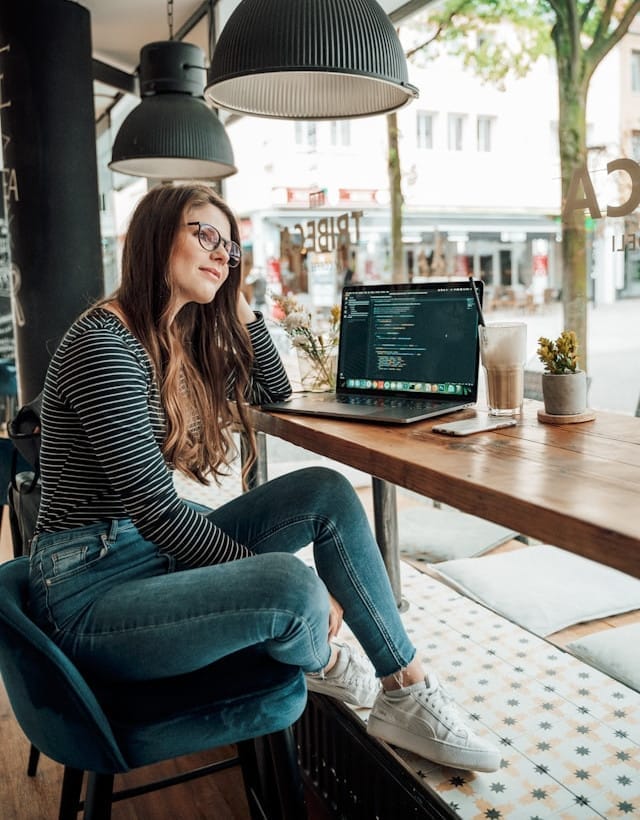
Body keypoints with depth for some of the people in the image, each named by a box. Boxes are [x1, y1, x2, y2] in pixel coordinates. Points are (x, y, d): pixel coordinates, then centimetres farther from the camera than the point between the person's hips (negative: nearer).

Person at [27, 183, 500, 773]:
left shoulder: (182, 341, 9)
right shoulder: (106, 345, -18)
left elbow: (274, 392, 22)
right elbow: (157, 509, -22)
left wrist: (238, 300, 10)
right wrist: (276, 581, -19)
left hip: (162, 552, 9)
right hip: (90, 591, -9)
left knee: (328, 491, -5)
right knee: (291, 584, -32)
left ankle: (407, 693, 1)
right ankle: (321, 663, 7)